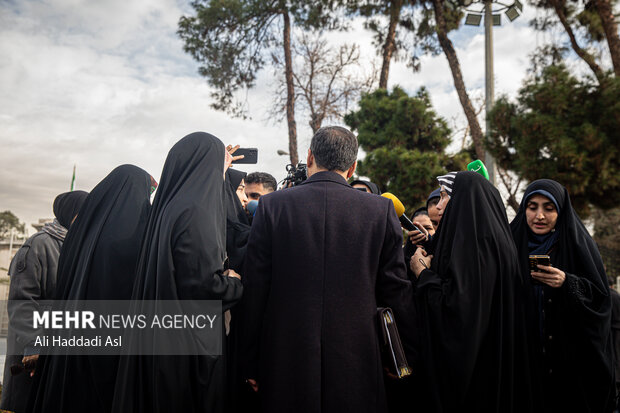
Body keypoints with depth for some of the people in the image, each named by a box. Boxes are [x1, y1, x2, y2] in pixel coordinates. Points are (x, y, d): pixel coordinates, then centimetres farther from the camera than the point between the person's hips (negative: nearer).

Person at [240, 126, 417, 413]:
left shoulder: (272, 205, -4)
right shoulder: (381, 210, -3)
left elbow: (254, 289, -3)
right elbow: (396, 292, 0)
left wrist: (250, 365, 6)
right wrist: (406, 358, 11)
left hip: (285, 363, 0)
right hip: (357, 363, 1)